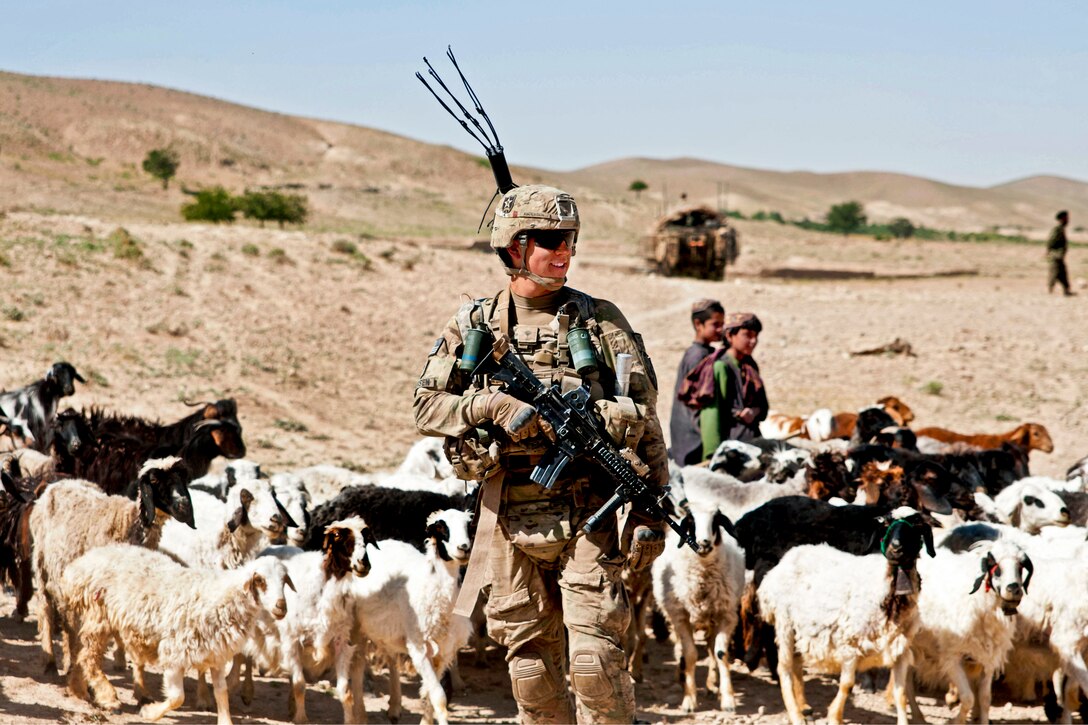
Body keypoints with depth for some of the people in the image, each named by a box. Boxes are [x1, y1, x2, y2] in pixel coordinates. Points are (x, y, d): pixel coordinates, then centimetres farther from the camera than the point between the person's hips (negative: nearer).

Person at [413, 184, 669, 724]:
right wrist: (492, 406, -13)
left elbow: (646, 425, 2)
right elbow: (426, 408, 5)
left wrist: (651, 513, -3)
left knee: (595, 659, -11)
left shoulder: (601, 322, 2)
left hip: (589, 516, -2)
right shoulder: (473, 326, 7)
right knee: (531, 662, 8)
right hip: (510, 517, 2)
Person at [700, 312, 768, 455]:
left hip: (753, 438, 8)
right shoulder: (720, 368, -9)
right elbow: (711, 415, -13)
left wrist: (755, 412, -4)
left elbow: (763, 405, 21)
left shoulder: (750, 366, 14)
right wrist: (715, 453, -19)